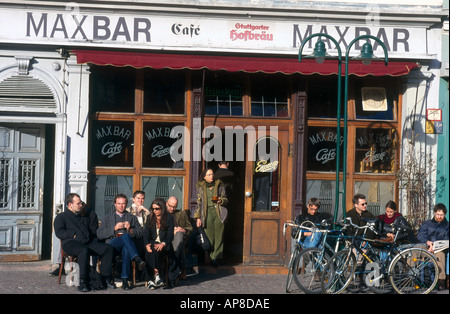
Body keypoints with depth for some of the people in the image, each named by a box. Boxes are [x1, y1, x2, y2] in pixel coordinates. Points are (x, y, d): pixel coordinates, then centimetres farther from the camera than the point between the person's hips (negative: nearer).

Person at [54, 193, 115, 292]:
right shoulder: (61, 217, 13)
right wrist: (74, 234, -9)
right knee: (84, 251, -41)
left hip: (88, 243, 6)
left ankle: (105, 278, -18)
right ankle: (83, 282, -40)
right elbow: (59, 233, -3)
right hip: (71, 243, -6)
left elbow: (93, 231, 33)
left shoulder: (84, 217, 31)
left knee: (108, 248, -17)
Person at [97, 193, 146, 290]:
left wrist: (130, 229, -5)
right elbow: (99, 234, 11)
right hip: (112, 244, 0)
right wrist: (114, 228, -1)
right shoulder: (107, 218, 27)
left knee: (126, 249, -41)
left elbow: (141, 233, 15)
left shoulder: (132, 218, 29)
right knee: (125, 236, -37)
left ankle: (125, 280, -48)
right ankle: (138, 260, -53)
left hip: (127, 246, 0)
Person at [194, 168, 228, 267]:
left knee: (218, 236, -5)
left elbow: (225, 199, 18)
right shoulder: (200, 187, 11)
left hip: (218, 213, 0)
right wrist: (198, 217, 5)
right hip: (207, 214, 0)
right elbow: (198, 203, 11)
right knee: (209, 237, -4)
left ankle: (214, 257, 4)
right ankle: (210, 258, 5)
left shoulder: (219, 185, 11)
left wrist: (221, 200, -6)